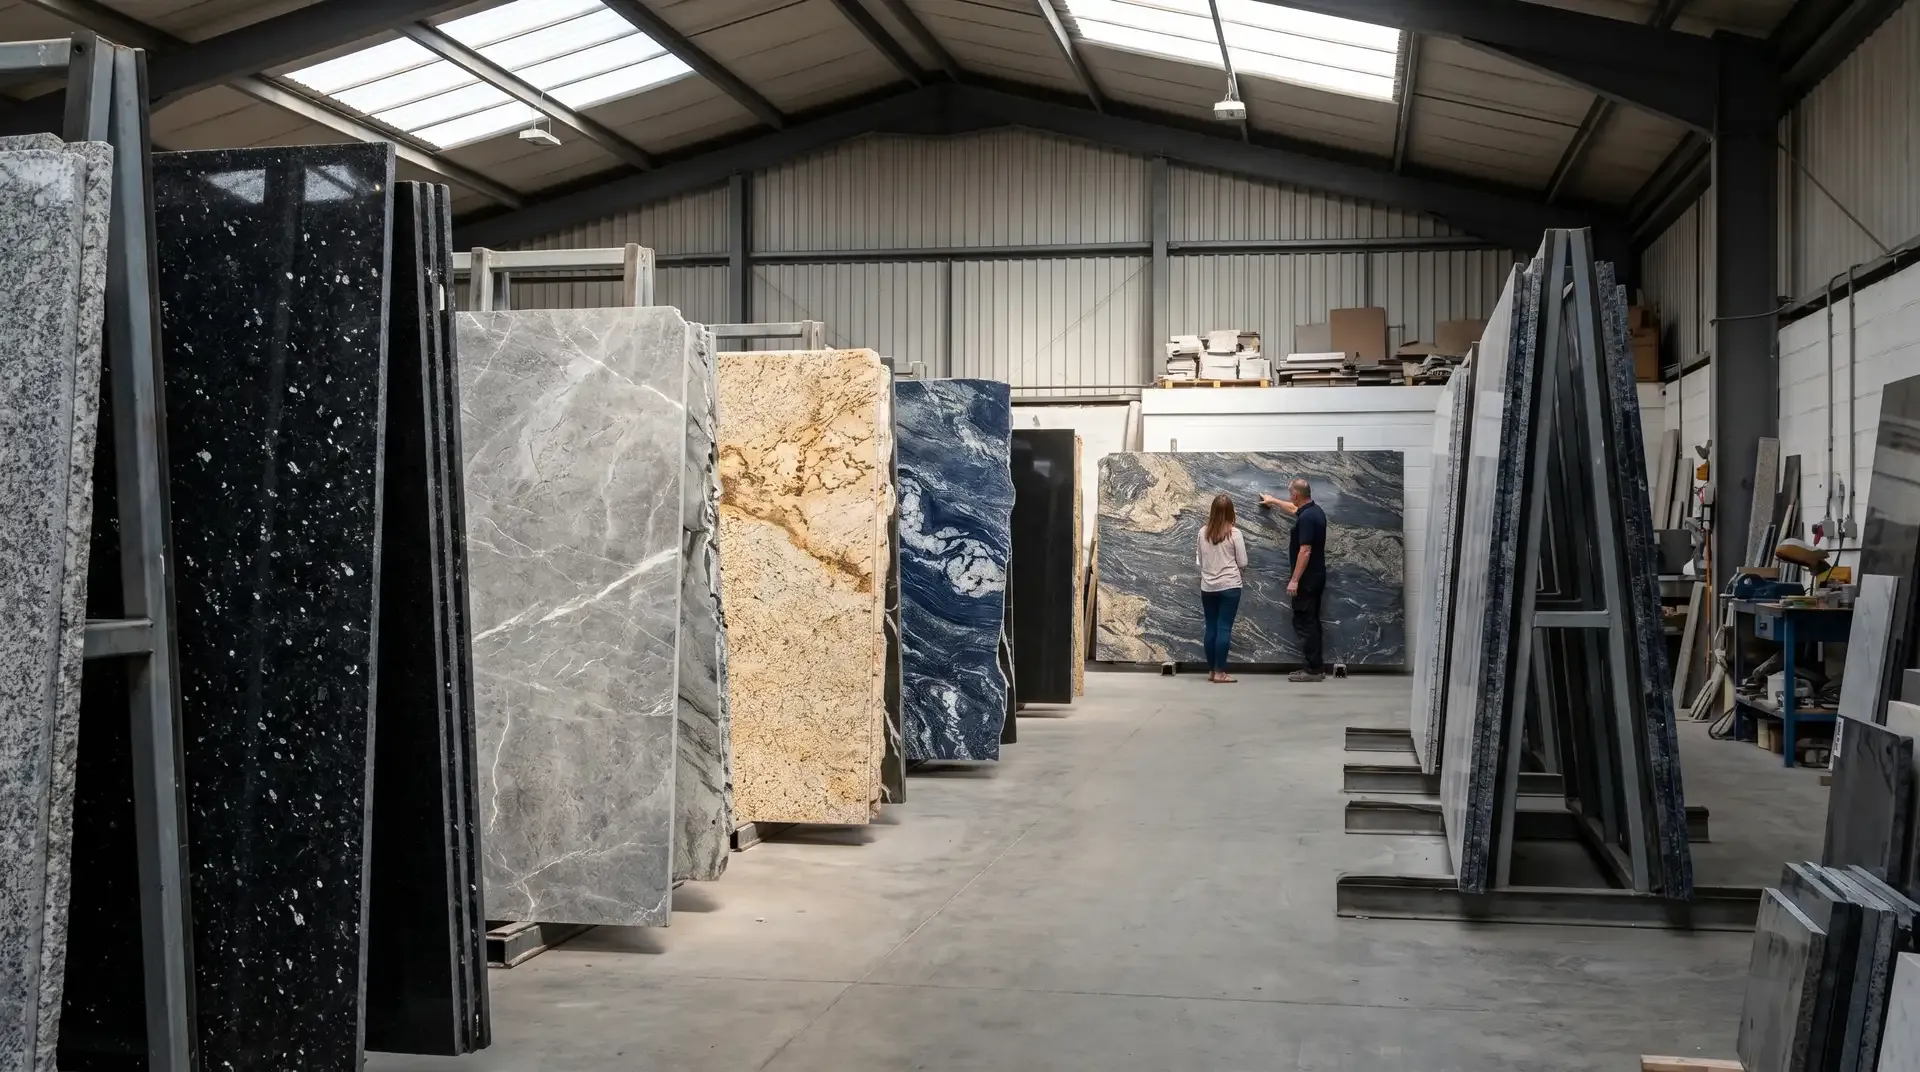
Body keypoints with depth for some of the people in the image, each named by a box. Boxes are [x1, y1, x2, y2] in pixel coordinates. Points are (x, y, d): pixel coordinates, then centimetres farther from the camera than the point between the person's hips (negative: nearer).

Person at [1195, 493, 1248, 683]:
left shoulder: (1203, 533, 0)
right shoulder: (1234, 533, -9)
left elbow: (1199, 561, 7)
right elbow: (1242, 562, -4)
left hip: (1208, 587, 4)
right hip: (1229, 586, -4)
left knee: (1211, 628, 10)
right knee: (1224, 628, -2)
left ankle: (1211, 670, 16)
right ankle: (1220, 672, -4)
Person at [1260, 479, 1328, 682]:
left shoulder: (1306, 518, -21)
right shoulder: (1315, 511, 10)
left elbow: (1305, 551, -25)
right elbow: (1294, 510, 33)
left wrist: (1294, 580, -22)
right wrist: (1273, 501, 47)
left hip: (1306, 579, -10)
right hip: (1316, 578, 10)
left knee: (1304, 623, -6)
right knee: (1311, 622, 13)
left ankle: (1313, 669, -6)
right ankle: (1316, 667, 15)